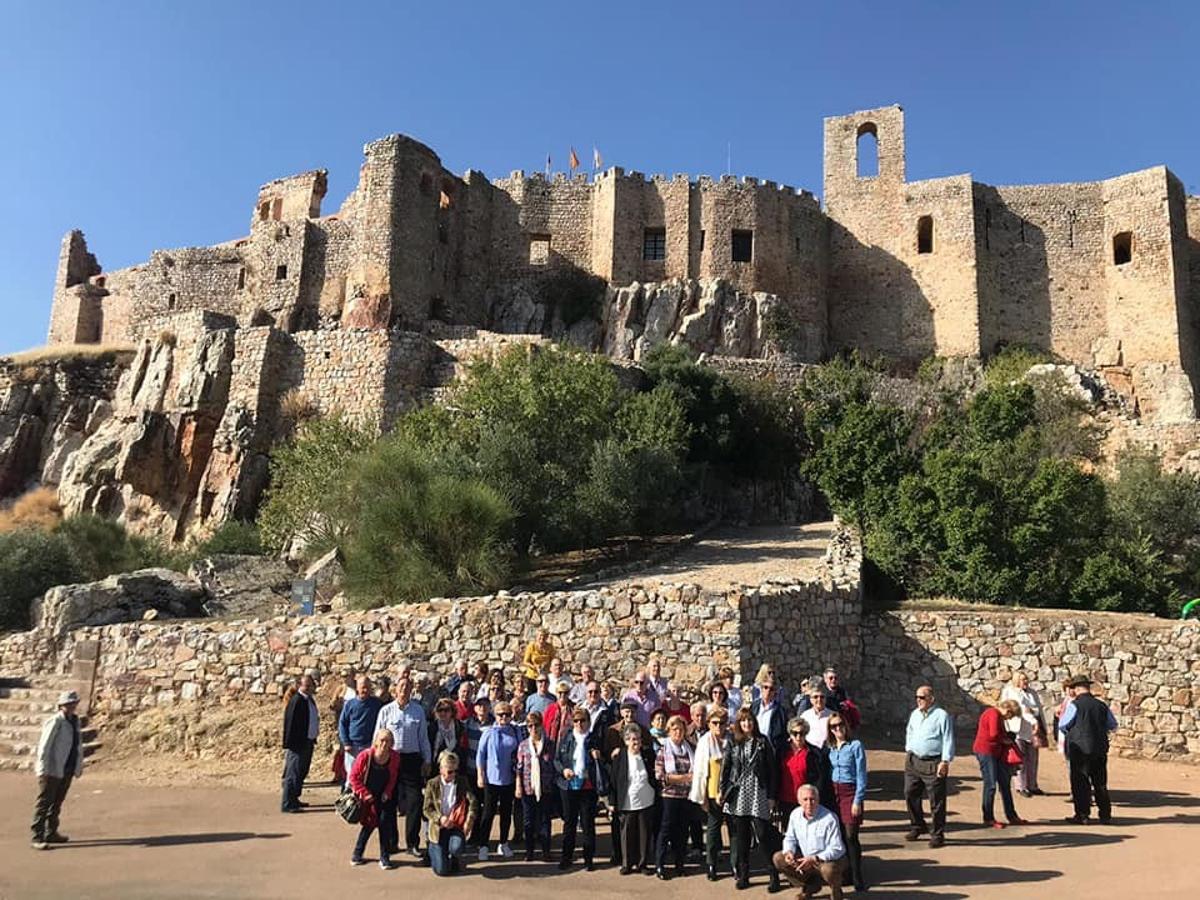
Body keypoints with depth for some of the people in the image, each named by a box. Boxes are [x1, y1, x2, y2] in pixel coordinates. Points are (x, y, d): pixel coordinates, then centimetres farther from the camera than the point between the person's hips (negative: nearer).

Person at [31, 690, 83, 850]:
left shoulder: (75, 721, 10)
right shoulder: (55, 722, -13)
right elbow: (44, 745, -16)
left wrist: (79, 766, 15)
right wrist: (43, 769, -20)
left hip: (67, 770, 7)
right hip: (52, 770, -7)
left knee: (57, 803, 16)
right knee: (44, 802, -2)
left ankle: (51, 833, 27)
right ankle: (37, 837, 4)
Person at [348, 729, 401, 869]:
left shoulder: (395, 757, -15)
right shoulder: (365, 755, -24)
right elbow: (354, 777, -13)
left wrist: (387, 792, -8)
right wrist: (365, 793, -14)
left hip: (382, 796, 2)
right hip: (366, 796, -2)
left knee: (385, 822, -5)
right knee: (369, 823, -2)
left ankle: (384, 857, 6)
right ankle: (357, 853, 21)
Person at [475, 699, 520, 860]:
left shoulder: (515, 733, 1)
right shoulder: (489, 733, -6)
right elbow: (480, 755, -1)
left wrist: (520, 775, 7)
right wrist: (480, 776, -4)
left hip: (509, 779, 3)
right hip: (492, 779, -3)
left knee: (507, 812, 12)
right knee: (488, 812, -1)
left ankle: (503, 844, 25)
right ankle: (483, 846, 6)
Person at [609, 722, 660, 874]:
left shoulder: (648, 754, 1)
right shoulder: (619, 757, -5)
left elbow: (655, 776, 12)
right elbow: (613, 780, -3)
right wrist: (612, 802, -4)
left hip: (646, 803, 2)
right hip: (627, 803, -1)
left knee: (645, 834, 7)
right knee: (627, 835, 5)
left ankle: (643, 863, 20)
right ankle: (627, 863, 19)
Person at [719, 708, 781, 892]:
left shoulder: (763, 742, 1)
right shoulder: (733, 744, 7)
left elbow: (771, 770, 0)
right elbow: (726, 768, 7)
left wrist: (771, 796, -4)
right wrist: (722, 791, -1)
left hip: (758, 794, -2)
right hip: (737, 796, 3)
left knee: (764, 835, -5)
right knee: (740, 837, 6)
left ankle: (774, 875, 4)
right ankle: (743, 875, 15)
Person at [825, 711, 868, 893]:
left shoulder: (855, 745, -6)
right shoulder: (829, 747, 8)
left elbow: (861, 775, -8)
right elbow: (826, 773, 10)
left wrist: (858, 800, -12)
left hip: (850, 792, -5)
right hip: (833, 793, 5)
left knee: (851, 835, -7)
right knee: (839, 835, 7)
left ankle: (857, 877, 2)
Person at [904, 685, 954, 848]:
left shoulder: (942, 715, -9)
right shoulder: (914, 714, 12)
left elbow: (948, 740, -11)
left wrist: (945, 761, -16)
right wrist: (908, 751, 19)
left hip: (933, 764, -6)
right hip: (913, 761, 7)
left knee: (936, 802, 1)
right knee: (910, 795, 11)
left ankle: (937, 834, 12)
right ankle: (917, 826, 29)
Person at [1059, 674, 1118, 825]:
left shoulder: (1075, 705, -11)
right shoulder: (1101, 705, 3)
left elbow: (1062, 725, -8)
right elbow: (1113, 726, 13)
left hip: (1079, 749, -5)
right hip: (1100, 749, 5)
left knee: (1080, 783, 3)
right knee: (1100, 782, 14)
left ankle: (1082, 815, 5)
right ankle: (1105, 815, 18)